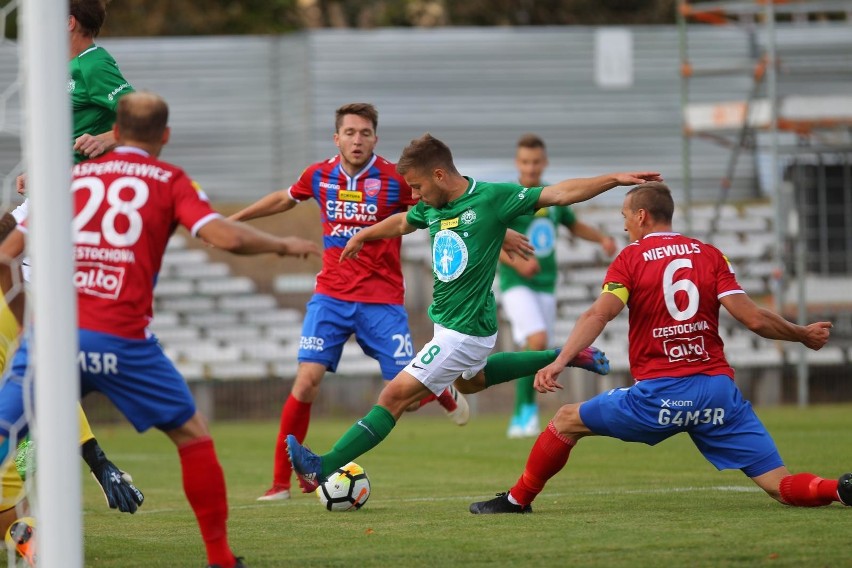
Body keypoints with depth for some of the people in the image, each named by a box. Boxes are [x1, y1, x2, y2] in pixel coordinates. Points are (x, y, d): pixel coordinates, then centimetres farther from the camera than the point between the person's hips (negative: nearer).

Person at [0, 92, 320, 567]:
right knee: (193, 435, 15)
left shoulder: (73, 175, 18)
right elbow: (224, 235, -5)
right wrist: (284, 245, 12)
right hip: (120, 341, -2)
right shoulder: (170, 181, 10)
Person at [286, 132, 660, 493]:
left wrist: (615, 179, -25)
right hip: (448, 321, 10)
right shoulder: (432, 207, 2)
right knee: (469, 381, 36)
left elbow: (560, 194, -17)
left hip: (465, 331, -10)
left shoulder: (492, 198, -19)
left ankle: (322, 468, -13)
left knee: (395, 396, -12)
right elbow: (402, 223, 25)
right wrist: (362, 236, 39)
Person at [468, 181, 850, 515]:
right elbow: (754, 319, 2)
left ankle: (517, 500, 24)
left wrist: (560, 361, -22)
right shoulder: (711, 255, 10)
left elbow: (599, 314, -13)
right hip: (717, 389, 3)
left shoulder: (631, 258, 3)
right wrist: (803, 335, 18)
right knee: (782, 487, 0)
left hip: (659, 394, -3)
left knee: (567, 420, 19)